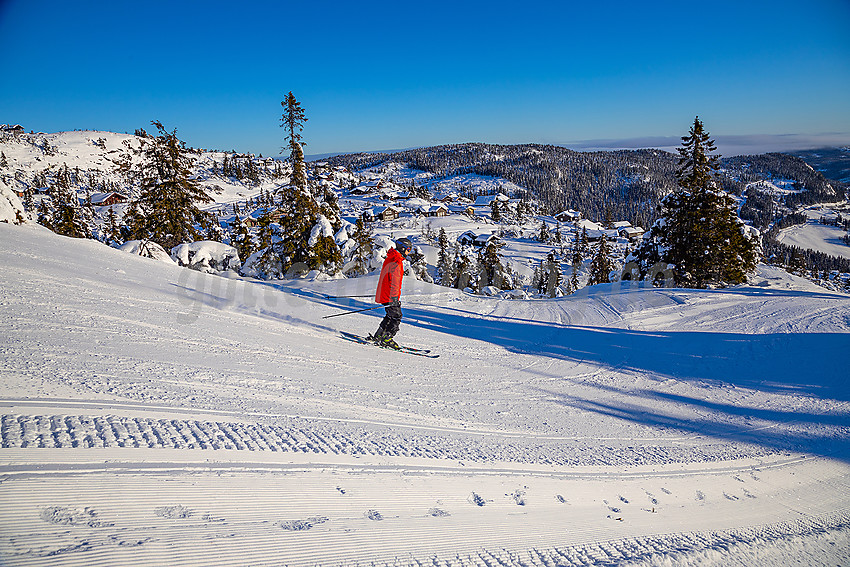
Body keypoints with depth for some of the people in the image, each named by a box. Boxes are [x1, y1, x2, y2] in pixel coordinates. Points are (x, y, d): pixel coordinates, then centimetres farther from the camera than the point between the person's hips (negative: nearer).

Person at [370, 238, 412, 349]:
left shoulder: (390, 259, 16)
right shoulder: (396, 262, -18)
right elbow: (395, 281, -23)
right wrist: (395, 298, -24)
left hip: (384, 293, 10)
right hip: (390, 295, -10)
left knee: (391, 316, 18)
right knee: (396, 317, -5)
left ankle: (378, 336, 21)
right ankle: (386, 339, -5)